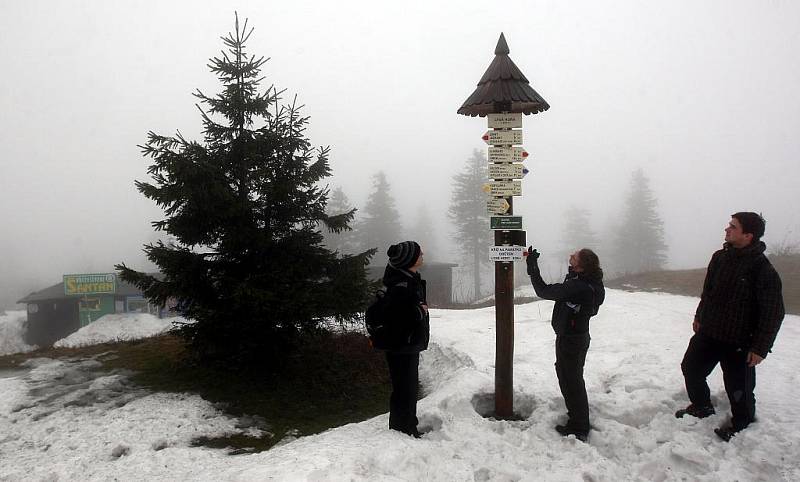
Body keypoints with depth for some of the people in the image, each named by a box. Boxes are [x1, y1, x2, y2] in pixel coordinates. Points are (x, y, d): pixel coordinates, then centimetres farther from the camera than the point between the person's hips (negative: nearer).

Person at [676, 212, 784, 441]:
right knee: (690, 368, 15)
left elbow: (773, 312, -17)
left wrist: (760, 347, -17)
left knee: (739, 387, 5)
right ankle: (702, 406, 37)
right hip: (708, 332, 7)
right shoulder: (720, 257, 2)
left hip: (738, 340, -6)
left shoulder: (762, 268, -18)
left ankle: (742, 424, 30)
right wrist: (699, 316, 20)